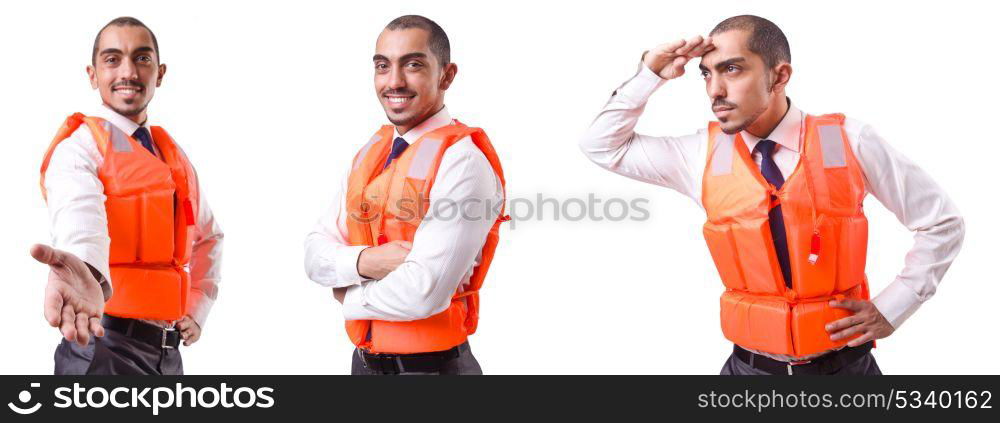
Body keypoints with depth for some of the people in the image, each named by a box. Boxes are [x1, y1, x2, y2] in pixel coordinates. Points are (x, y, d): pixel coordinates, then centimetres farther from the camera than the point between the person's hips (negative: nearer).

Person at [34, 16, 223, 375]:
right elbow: (79, 222, -32)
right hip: (104, 346, -7)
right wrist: (86, 275, -54)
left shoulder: (173, 155, 12)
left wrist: (197, 308, 10)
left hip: (168, 350, 7)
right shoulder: (78, 148, -10)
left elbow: (208, 237, 26)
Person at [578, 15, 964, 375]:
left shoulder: (849, 141, -8)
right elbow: (602, 146, 7)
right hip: (751, 365, 2)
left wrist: (890, 309, -7)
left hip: (842, 362, -2)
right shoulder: (703, 153, -2)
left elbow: (942, 223, 1)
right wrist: (650, 76, -6)